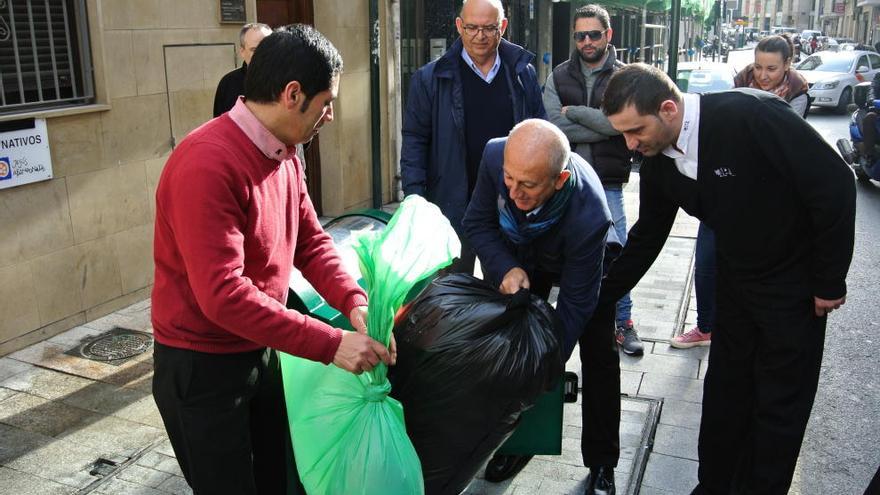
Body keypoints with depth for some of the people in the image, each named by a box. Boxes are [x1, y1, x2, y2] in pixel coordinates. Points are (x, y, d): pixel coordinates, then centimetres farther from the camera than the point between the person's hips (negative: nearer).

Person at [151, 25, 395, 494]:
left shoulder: (285, 156, 1)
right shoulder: (207, 165, -28)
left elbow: (310, 241, 4)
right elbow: (222, 295, -33)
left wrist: (354, 301, -14)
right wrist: (330, 344, -32)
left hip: (260, 353, 8)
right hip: (201, 369, -8)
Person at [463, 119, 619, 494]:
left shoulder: (589, 215, -45)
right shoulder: (496, 155, -36)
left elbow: (575, 303, -33)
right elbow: (477, 223, -19)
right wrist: (506, 269, -36)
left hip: (582, 262, -3)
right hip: (518, 258, 4)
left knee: (599, 357, -3)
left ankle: (601, 463, 15)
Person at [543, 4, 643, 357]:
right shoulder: (559, 76, 4)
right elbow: (554, 126, -10)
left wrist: (572, 111, -11)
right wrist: (602, 128, -13)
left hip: (607, 183, -2)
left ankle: (624, 322, 17)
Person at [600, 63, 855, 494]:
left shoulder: (751, 116, -30)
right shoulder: (657, 161, -9)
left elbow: (835, 183, -24)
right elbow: (647, 237, 5)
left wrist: (829, 281, -16)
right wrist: (598, 298, 4)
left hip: (795, 283, -6)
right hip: (736, 280, 6)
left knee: (780, 405, 5)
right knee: (723, 394, 14)